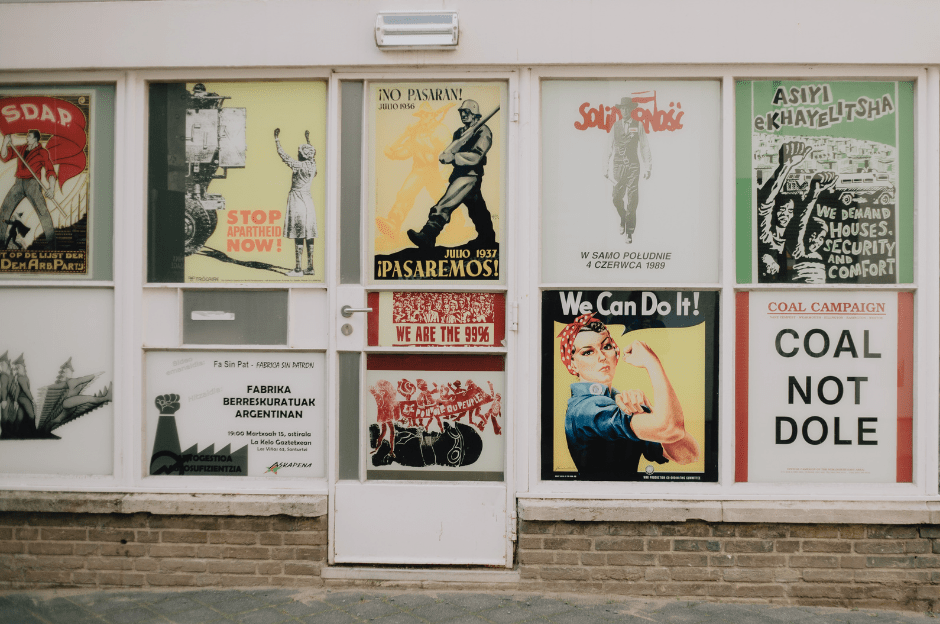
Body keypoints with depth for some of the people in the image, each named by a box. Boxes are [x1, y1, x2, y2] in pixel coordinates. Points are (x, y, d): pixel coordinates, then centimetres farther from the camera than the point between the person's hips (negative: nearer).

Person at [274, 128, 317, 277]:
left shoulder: (297, 165, -13)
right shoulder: (312, 165, 5)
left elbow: (282, 154, -4)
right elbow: (313, 153, 26)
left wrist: (277, 139, 9)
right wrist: (308, 139, 42)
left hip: (297, 201, -6)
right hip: (308, 201, 6)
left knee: (298, 237, -7)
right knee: (308, 236, 7)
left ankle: (298, 269, -7)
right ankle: (310, 267, 9)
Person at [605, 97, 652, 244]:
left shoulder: (638, 126, 4)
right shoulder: (615, 126, 9)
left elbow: (645, 148, 4)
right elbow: (610, 148, 11)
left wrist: (648, 168, -2)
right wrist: (606, 168, 8)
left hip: (633, 166, -1)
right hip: (618, 166, 1)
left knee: (632, 200, -6)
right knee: (616, 197, -6)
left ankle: (629, 232, 0)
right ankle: (623, 217, 27)